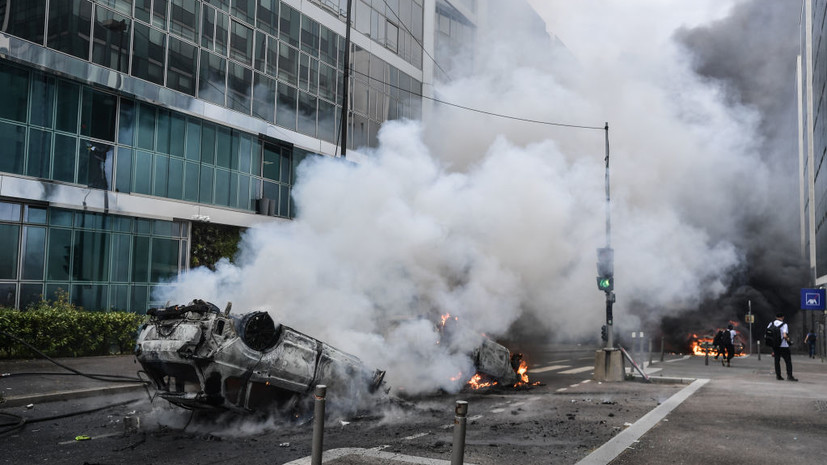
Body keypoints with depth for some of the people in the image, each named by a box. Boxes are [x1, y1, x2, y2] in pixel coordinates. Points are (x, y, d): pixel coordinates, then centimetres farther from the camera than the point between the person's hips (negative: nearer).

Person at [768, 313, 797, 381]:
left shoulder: (771, 323, 2)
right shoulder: (784, 325, -12)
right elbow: (784, 336, -22)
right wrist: (788, 339, -2)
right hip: (783, 346, -5)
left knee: (777, 360, 12)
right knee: (788, 361, 2)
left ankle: (778, 376, 12)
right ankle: (789, 376, -3)